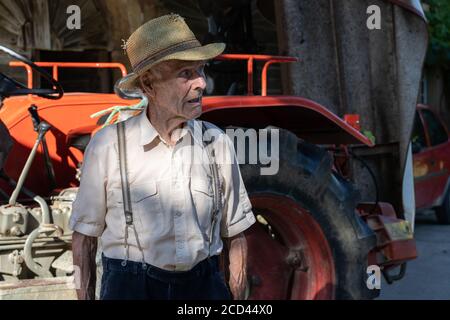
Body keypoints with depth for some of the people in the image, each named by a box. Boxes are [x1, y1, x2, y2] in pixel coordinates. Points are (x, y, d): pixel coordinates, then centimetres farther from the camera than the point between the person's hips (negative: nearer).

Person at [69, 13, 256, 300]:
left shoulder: (217, 143, 1)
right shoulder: (108, 145, -6)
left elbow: (235, 235, 8)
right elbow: (84, 236, 1)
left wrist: (238, 296, 6)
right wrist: (85, 295, 1)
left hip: (204, 286, 2)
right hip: (130, 286, -2)